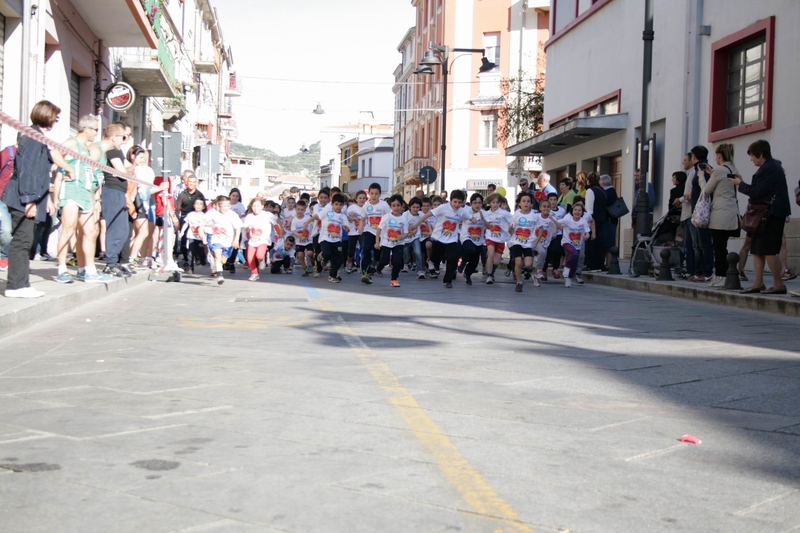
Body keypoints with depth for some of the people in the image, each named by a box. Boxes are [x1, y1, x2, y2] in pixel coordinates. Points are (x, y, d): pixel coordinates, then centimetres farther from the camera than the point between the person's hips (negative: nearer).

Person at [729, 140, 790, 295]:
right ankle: (758, 283, 12)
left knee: (768, 250, -8)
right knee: (757, 249, 10)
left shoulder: (769, 169, -16)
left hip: (772, 215, -11)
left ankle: (778, 284, -2)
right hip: (768, 214, 11)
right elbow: (760, 190, 15)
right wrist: (742, 182, 11)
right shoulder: (772, 166, 17)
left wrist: (740, 184, -4)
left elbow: (757, 192, -18)